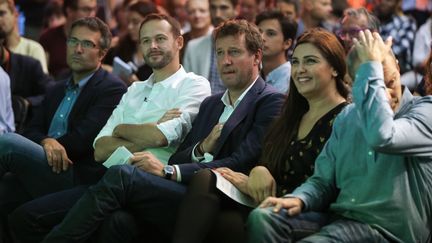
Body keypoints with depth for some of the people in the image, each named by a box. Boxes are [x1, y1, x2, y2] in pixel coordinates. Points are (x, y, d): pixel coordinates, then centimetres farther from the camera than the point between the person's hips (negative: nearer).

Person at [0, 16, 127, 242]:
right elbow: (32, 131, 14)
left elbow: (83, 138, -10)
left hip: (80, 178, -7)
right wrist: (46, 142, -9)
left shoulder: (113, 89, 1)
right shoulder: (57, 90, 27)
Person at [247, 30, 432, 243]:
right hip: (338, 216, 6)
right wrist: (299, 199, -9)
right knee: (262, 218, -19)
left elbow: (382, 137, -28)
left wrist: (372, 67, -18)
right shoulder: (347, 118, 14)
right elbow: (323, 181, 15)